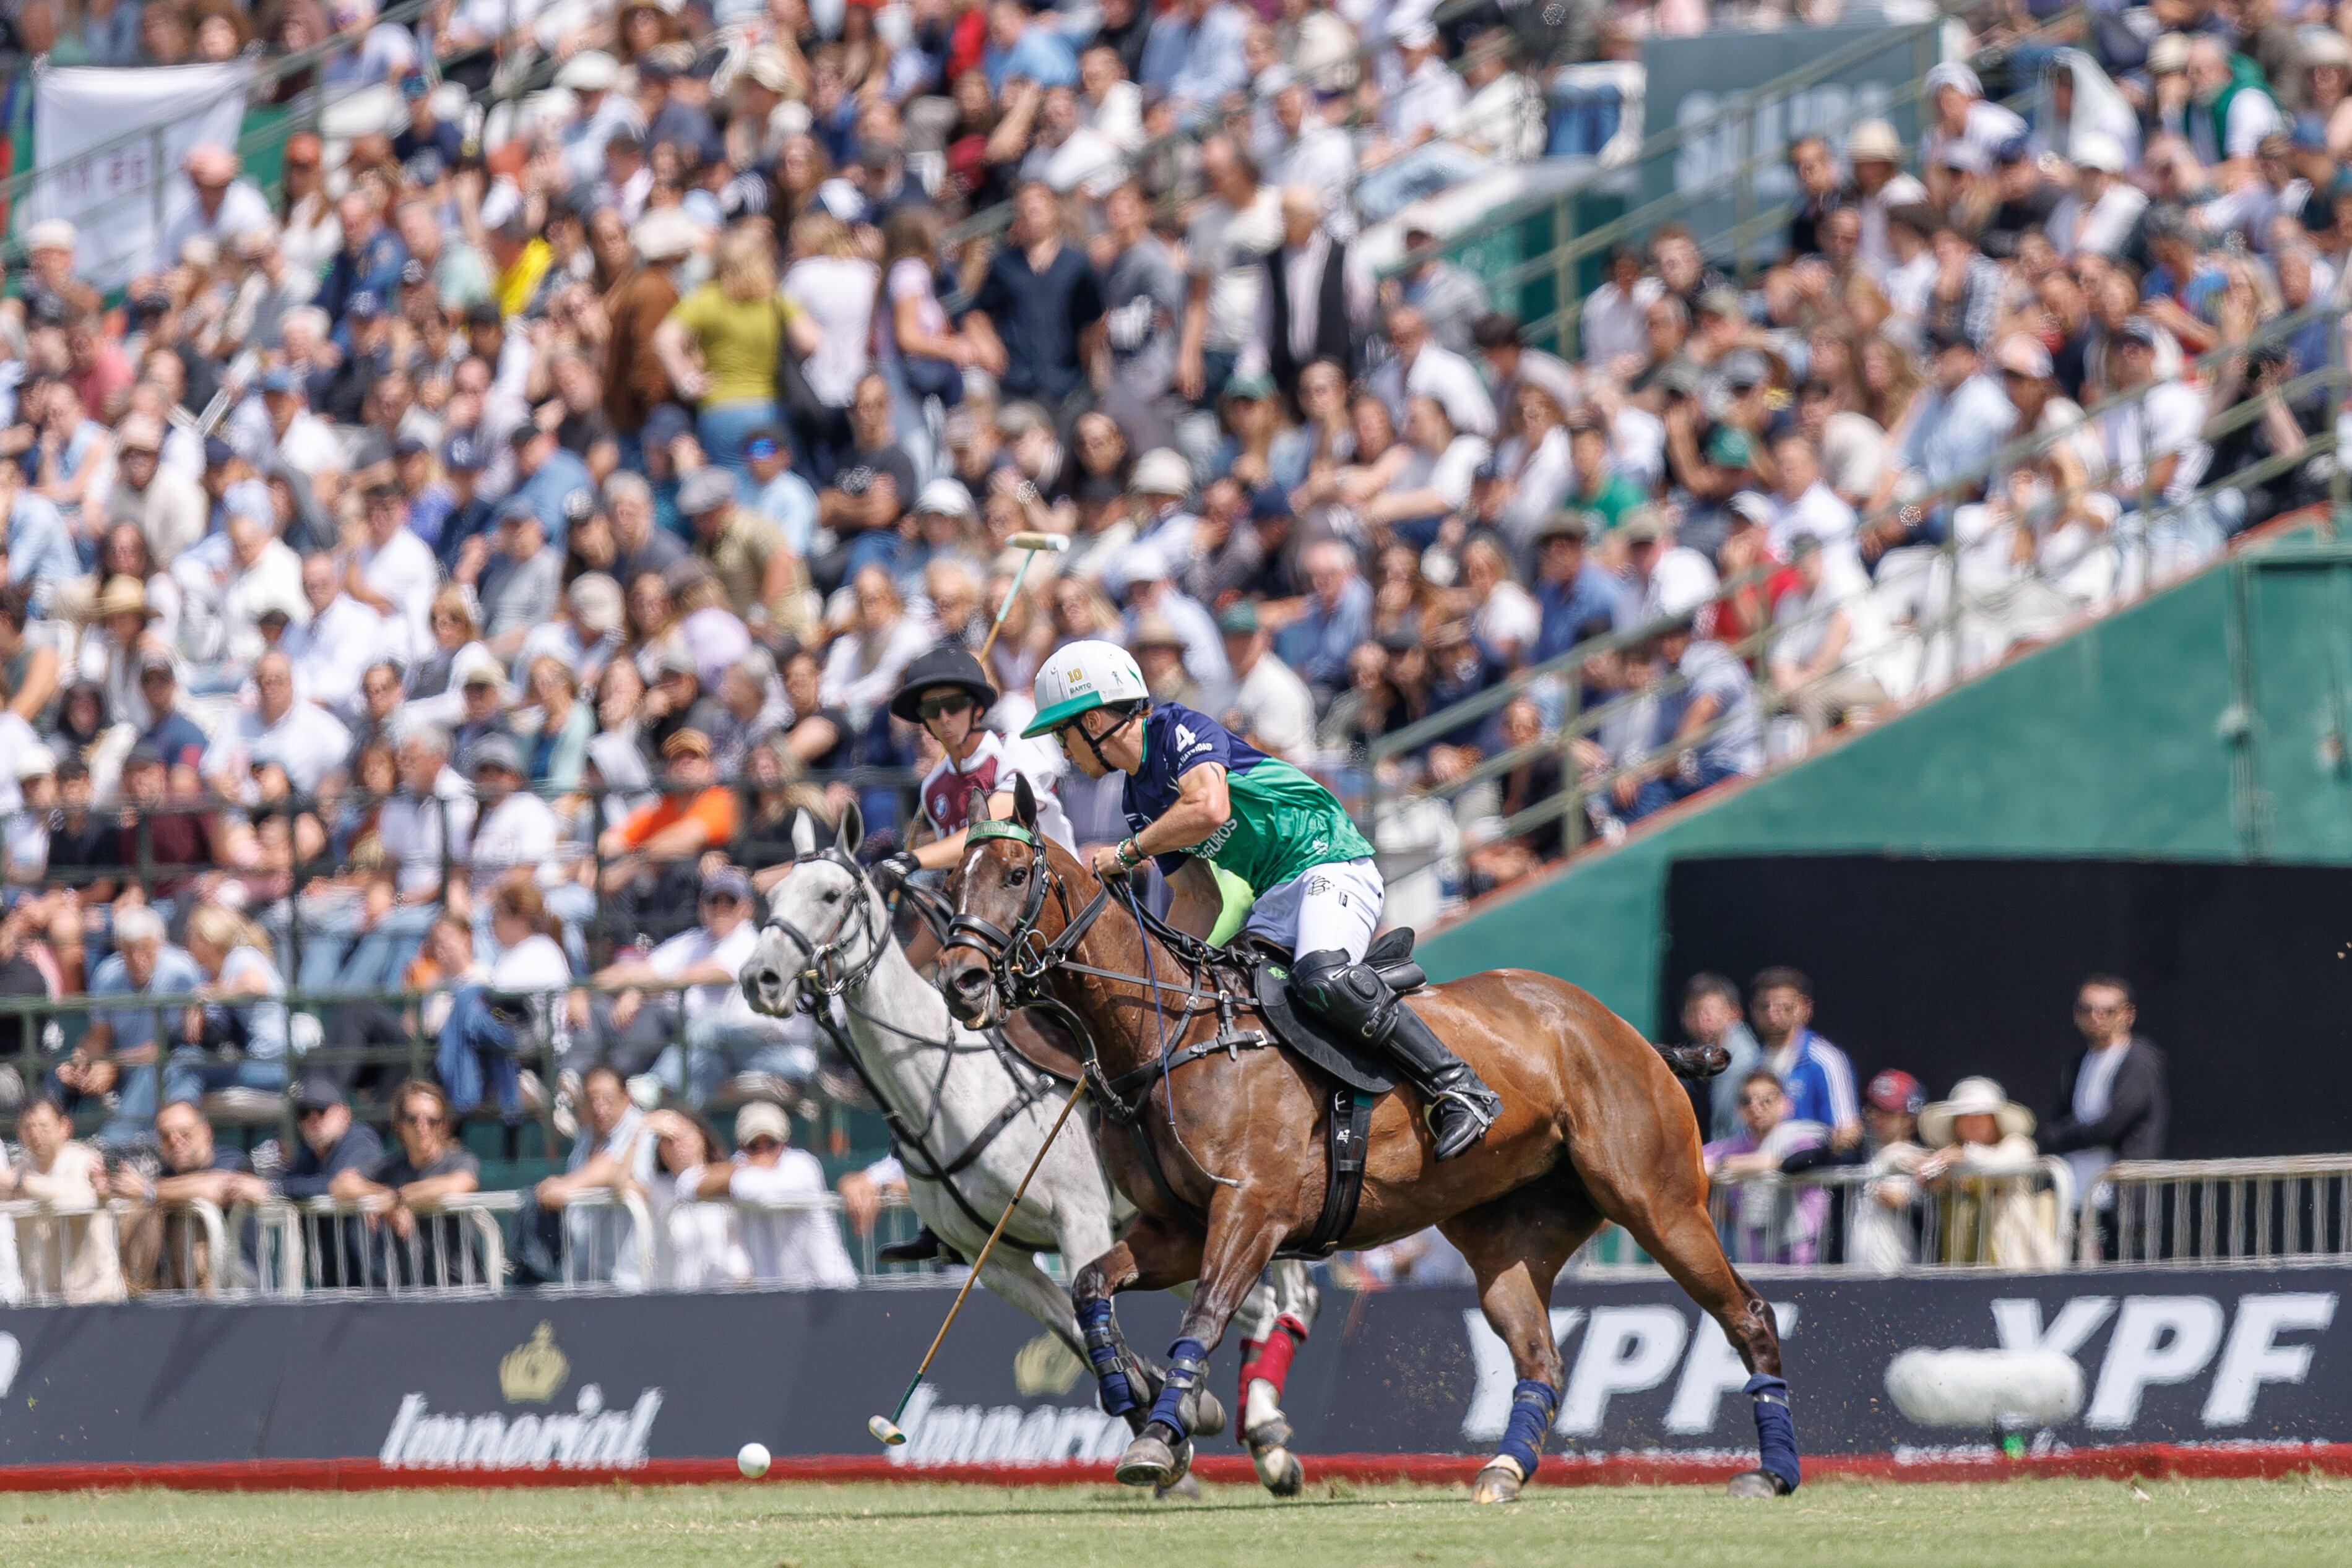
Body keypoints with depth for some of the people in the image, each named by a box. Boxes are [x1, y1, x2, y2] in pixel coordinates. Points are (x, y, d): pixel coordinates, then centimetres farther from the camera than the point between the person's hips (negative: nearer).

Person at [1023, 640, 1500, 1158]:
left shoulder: (1180, 729, -10)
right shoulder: (1138, 801, 16)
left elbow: (1209, 809, -29)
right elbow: (1200, 899, 17)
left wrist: (1126, 854, -17)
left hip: (1331, 861, -10)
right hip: (1275, 899, 10)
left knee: (1322, 976, -33)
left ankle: (1460, 1091, -30)